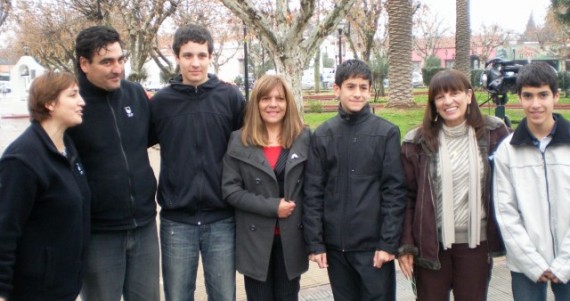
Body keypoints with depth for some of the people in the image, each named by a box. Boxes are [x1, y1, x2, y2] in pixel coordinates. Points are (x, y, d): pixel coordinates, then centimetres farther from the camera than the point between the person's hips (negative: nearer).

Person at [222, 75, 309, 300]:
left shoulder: (303, 138, 1)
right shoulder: (239, 141, -2)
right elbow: (230, 190, -7)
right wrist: (271, 206, -16)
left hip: (291, 238, 1)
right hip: (255, 239, -1)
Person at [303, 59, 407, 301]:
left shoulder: (387, 133, -2)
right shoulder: (322, 135, 4)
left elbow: (394, 191, -5)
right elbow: (313, 193, 3)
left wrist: (389, 242, -11)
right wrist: (315, 242, -2)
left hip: (374, 245, -2)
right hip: (335, 245, 2)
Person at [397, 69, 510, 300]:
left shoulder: (493, 134, -1)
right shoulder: (418, 142, -4)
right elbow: (407, 196, -2)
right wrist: (405, 245, -5)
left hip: (476, 242, 1)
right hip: (430, 243, 0)